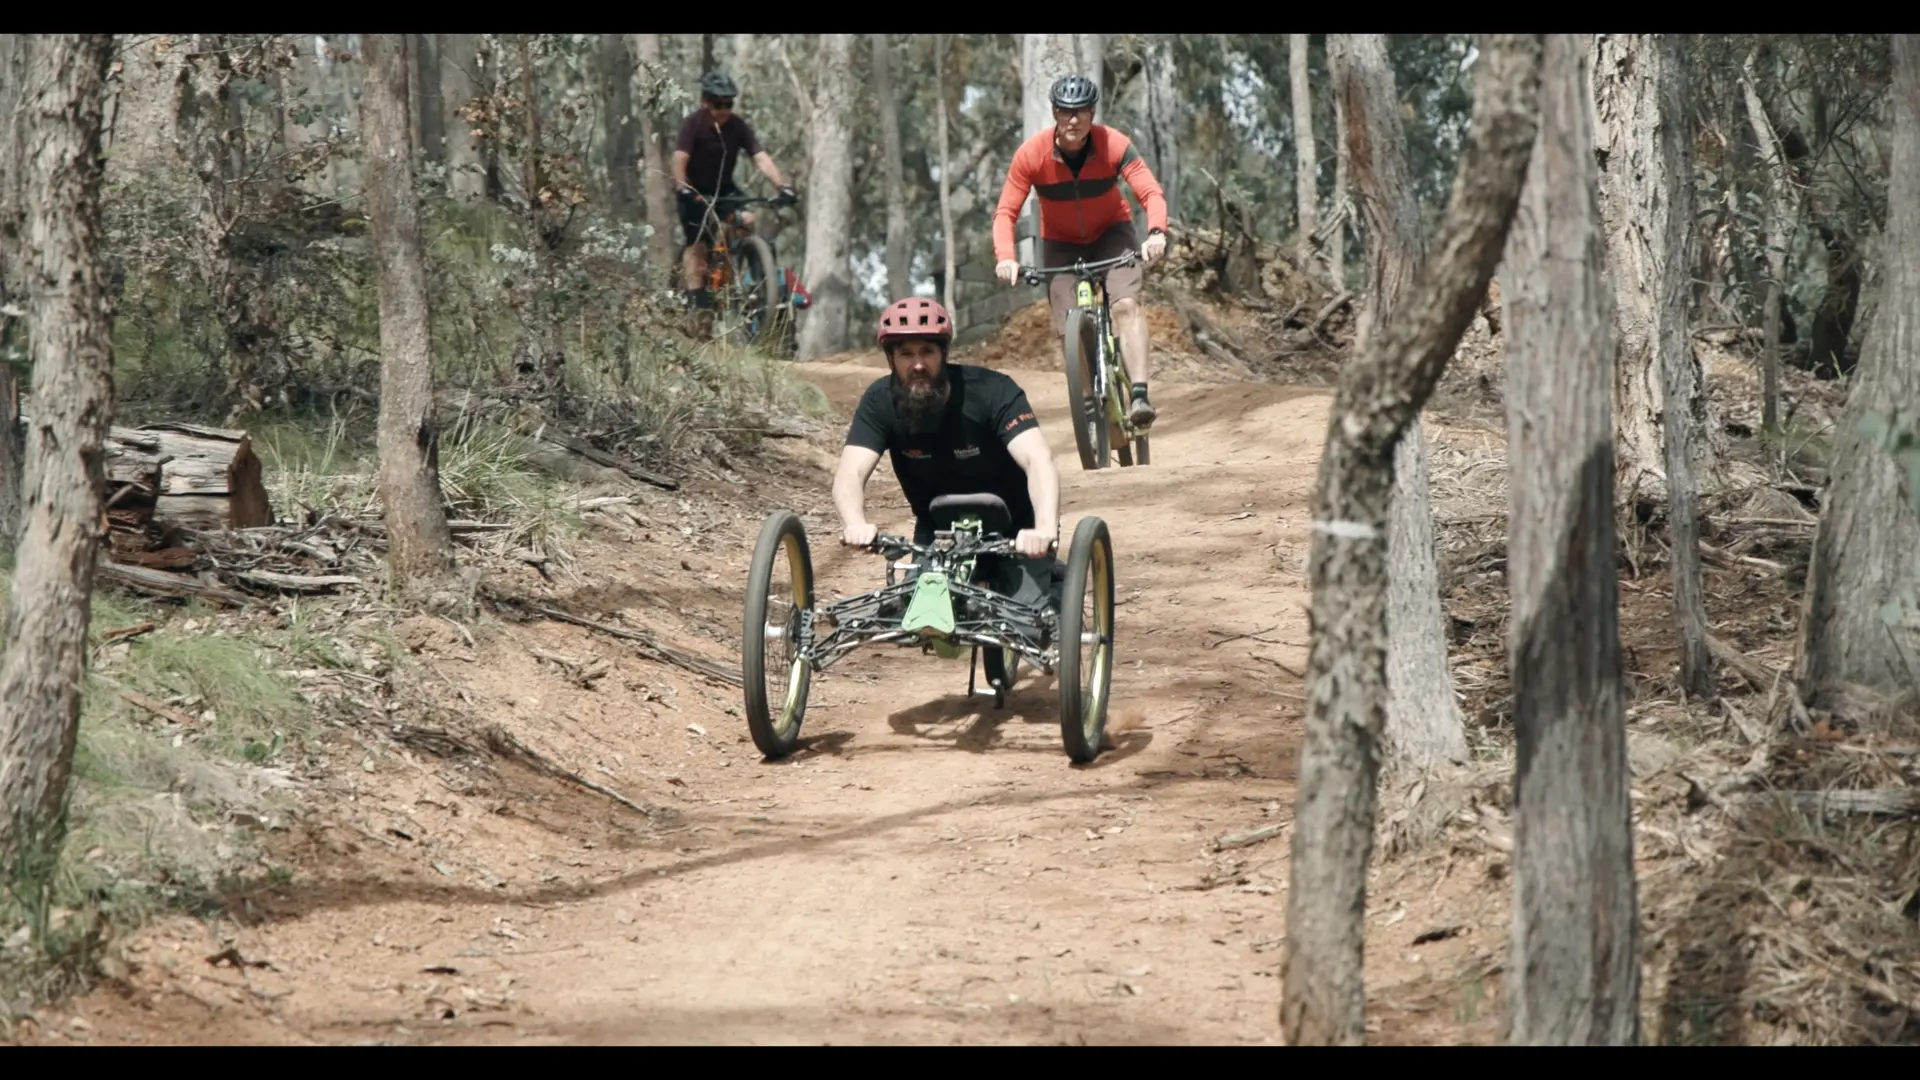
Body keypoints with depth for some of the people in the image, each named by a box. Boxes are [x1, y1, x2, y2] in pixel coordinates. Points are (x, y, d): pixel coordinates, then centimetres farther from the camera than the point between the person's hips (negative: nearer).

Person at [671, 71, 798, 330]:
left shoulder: (737, 126, -12)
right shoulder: (693, 124, -21)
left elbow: (761, 158, -20)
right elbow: (679, 160, -31)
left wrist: (783, 185, -33)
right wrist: (684, 189, -47)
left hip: (724, 189, 3)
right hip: (696, 192, -3)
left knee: (748, 221, -17)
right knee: (697, 244, -13)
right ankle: (696, 297, -11)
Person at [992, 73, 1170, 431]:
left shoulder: (1114, 145, -24)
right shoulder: (1032, 154, -23)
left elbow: (1151, 193, -32)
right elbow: (1006, 212, -23)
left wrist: (1156, 233, -52)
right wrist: (1005, 257, -42)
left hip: (1111, 233, -1)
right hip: (1062, 243, 1)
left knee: (1126, 305, -26)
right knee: (1068, 328, -15)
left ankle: (1140, 397, -34)